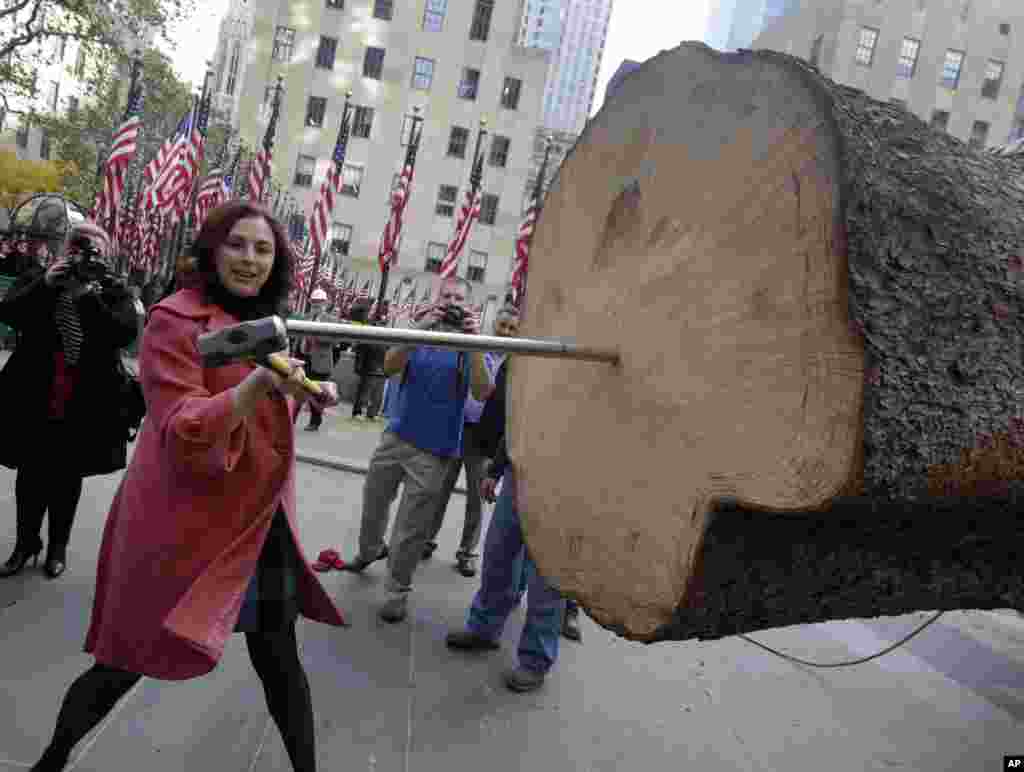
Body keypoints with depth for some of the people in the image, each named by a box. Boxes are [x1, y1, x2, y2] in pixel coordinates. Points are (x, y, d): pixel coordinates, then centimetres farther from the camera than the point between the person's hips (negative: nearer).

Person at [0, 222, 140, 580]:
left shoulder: (115, 291, -3)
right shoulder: (38, 276, 4)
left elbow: (126, 333, -18)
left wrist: (88, 295, -22)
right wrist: (44, 285, -17)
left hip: (84, 405, -2)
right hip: (32, 397, 2)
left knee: (67, 478, 13)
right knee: (30, 474, 14)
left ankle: (57, 546, 32)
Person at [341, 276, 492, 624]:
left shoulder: (470, 346, -6)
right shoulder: (419, 334, 1)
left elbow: (482, 392, -21)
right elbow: (389, 367, -14)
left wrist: (474, 342, -30)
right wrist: (420, 329, -26)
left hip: (434, 448, -3)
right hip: (396, 435, 4)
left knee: (412, 527, 3)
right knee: (373, 501, 22)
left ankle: (399, 590, 20)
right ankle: (369, 551, 49)